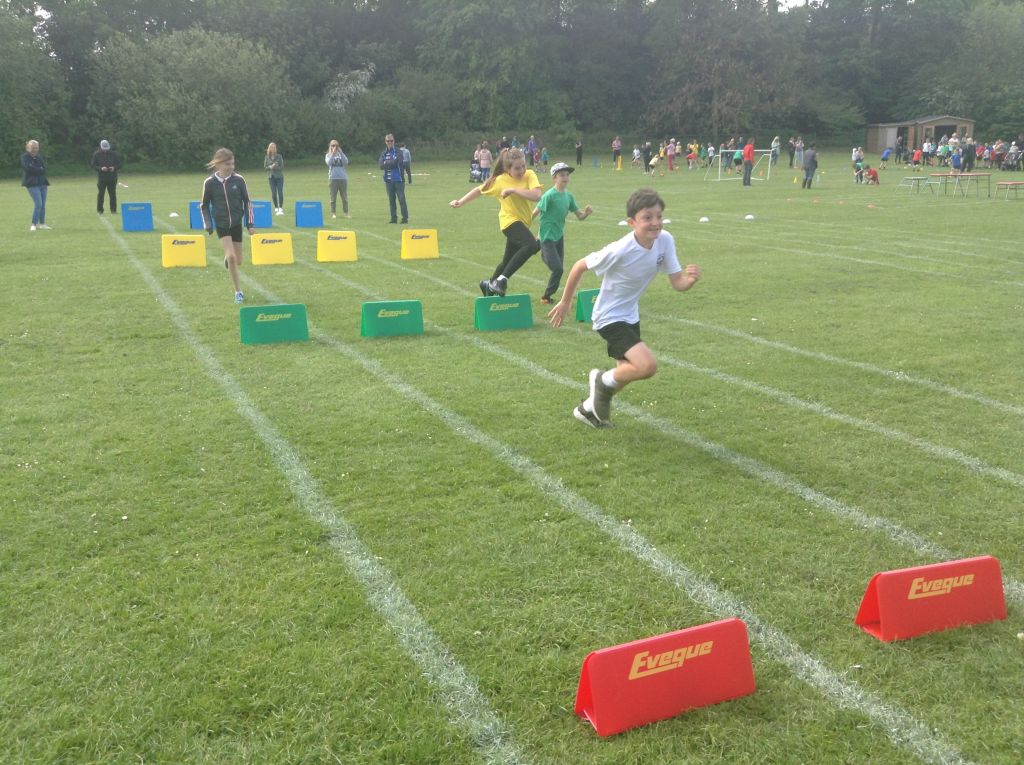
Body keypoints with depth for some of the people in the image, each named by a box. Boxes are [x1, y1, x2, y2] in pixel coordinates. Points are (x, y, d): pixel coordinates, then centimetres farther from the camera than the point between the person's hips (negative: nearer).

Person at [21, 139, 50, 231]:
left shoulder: (39, 156, 15)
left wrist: (35, 169, -11)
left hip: (42, 183, 6)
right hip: (32, 183, -6)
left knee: (43, 205, 6)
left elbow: (44, 168, 3)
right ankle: (34, 224, -9)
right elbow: (28, 168, -16)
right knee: (38, 204, -16)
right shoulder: (25, 157, -2)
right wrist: (39, 169, -7)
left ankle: (42, 224, 16)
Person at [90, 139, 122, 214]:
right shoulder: (96, 154, 2)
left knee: (113, 194, -1)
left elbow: (119, 164, 9)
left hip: (112, 178, 1)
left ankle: (113, 210, 5)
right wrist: (101, 168, -16)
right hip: (101, 178, -1)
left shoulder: (113, 154, 5)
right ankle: (99, 210, 9)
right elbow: (92, 165, 0)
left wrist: (114, 168, -12)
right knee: (101, 194, 0)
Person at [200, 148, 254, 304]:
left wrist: (250, 224, 1)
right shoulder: (210, 182, -8)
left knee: (238, 261, 7)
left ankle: (228, 259, 45)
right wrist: (208, 225, -4)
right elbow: (204, 205, 4)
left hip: (236, 224, 2)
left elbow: (247, 202, 3)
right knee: (231, 257, -16)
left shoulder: (238, 180, -6)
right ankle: (238, 291, -3)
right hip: (221, 225, -2)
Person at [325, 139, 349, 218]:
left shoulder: (341, 154, 11)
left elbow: (346, 162, -8)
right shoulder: (328, 155, 7)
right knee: (333, 197, 0)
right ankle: (333, 213, 4)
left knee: (345, 197, 4)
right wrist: (333, 153, -15)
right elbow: (329, 162, -13)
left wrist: (340, 152, -11)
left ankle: (346, 213, 9)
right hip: (333, 178, -2)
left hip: (343, 178, 2)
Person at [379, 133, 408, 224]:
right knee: (391, 200, 6)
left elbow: (396, 163, -14)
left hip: (398, 179, -4)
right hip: (388, 180, 4)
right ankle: (394, 218, 11)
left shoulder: (398, 152, 0)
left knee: (401, 199, -7)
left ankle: (405, 218, -3)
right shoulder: (383, 153, 11)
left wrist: (386, 163, -6)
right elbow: (380, 165, -3)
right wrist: (392, 162, -14)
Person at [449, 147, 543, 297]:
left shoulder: (529, 175, -7)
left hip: (522, 222, 5)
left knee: (508, 262, 17)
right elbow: (479, 190, 6)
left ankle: (489, 285, 44)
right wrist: (461, 202, 6)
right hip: (510, 220, -5)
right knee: (531, 245, -32)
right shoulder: (500, 180, -10)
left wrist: (513, 190, -27)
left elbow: (537, 195, -24)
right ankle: (502, 280, -29)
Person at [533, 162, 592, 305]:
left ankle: (547, 296, 29)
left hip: (559, 236, 7)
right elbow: (534, 213, -17)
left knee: (558, 269, 11)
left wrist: (586, 212, -15)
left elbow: (579, 216, 6)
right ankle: (546, 296, 6)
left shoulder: (569, 195, 4)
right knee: (557, 269, -13)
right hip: (547, 237, -7)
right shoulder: (549, 195, -16)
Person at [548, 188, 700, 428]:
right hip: (609, 318, -8)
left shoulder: (665, 240, -13)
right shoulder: (619, 251, -29)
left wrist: (691, 278, -33)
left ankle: (589, 408, 45)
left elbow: (677, 283, -10)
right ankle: (604, 381, 5)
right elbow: (579, 266, -16)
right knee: (648, 365, -24)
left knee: (627, 370, 21)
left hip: (630, 316, 8)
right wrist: (565, 302, -6)